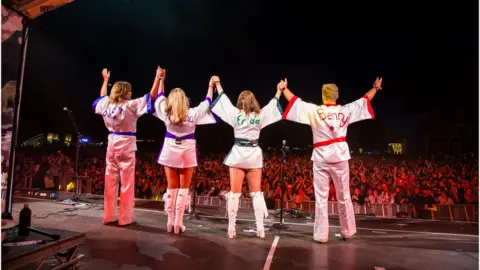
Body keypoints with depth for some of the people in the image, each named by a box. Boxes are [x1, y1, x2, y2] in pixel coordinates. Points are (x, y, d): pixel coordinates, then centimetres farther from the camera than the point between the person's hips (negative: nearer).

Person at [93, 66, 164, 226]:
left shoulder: (106, 104, 6)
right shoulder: (130, 105, -12)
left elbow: (102, 96, 30)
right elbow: (151, 96, -14)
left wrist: (105, 79, 41)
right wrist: (159, 78, -8)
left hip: (111, 145, 6)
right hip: (126, 146, -6)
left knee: (110, 182, 10)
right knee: (127, 184, 1)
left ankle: (109, 216, 18)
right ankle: (125, 218, 6)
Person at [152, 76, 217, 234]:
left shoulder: (166, 112, -5)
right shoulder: (193, 113, -9)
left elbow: (160, 97, 13)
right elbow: (207, 103, 5)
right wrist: (211, 86, 17)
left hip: (170, 152, 2)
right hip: (187, 153, -1)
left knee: (171, 187, 11)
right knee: (184, 188, 6)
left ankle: (170, 221, 14)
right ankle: (178, 222, 7)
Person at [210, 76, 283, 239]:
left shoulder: (235, 114, -2)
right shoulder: (260, 115, 1)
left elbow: (223, 99, 10)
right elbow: (273, 104, 16)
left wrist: (217, 84, 24)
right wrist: (279, 90, 29)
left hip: (238, 154, -1)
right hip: (254, 155, 2)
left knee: (234, 193, 3)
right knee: (256, 193, 8)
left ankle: (231, 229, 6)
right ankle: (260, 229, 8)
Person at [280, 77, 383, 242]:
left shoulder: (315, 111, -4)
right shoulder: (345, 110, 3)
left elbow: (295, 101, 3)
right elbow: (365, 100, 18)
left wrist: (284, 88, 18)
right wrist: (376, 88, 35)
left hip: (321, 157, -2)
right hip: (340, 156, 2)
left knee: (321, 197, 4)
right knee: (344, 196, 14)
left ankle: (321, 235, 7)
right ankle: (347, 231, 27)